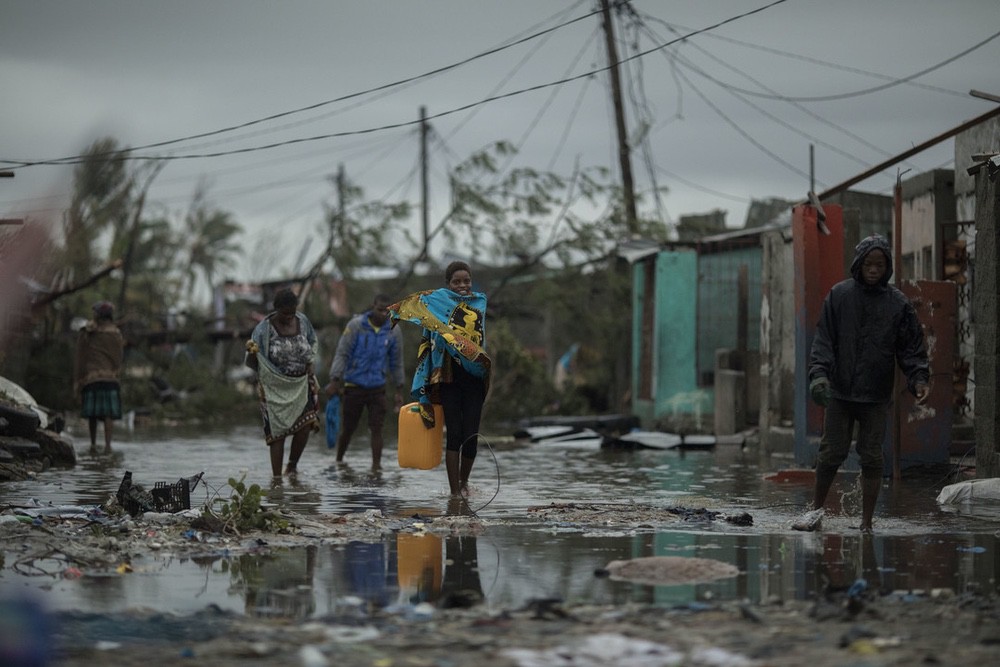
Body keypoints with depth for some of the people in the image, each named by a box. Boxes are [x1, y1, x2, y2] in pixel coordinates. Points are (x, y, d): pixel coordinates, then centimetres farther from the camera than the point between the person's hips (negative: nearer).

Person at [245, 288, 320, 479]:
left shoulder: (302, 321, 1)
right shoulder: (264, 329, -11)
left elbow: (312, 341, 21)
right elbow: (253, 363, -11)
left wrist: (309, 362, 7)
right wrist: (251, 352, -33)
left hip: (301, 384, 3)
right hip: (275, 387, -3)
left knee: (305, 424, -12)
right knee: (276, 431, -6)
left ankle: (292, 465, 11)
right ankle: (276, 477, -1)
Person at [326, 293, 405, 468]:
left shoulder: (393, 332, 0)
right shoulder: (356, 325, -9)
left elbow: (396, 363, 10)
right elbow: (342, 353, -9)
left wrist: (399, 390, 12)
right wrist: (335, 381, -16)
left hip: (377, 388, 2)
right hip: (354, 386, -2)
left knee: (376, 429, -6)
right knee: (347, 429, 8)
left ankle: (376, 465, -4)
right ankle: (338, 462, 27)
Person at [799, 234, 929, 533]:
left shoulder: (898, 303, 2)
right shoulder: (839, 295, 1)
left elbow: (912, 348, 4)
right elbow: (824, 339, -1)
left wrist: (919, 378, -12)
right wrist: (819, 373, -14)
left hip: (877, 396, 0)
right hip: (840, 392, 0)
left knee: (872, 458, 2)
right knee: (831, 453, 2)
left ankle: (866, 523, 9)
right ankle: (817, 509, 22)